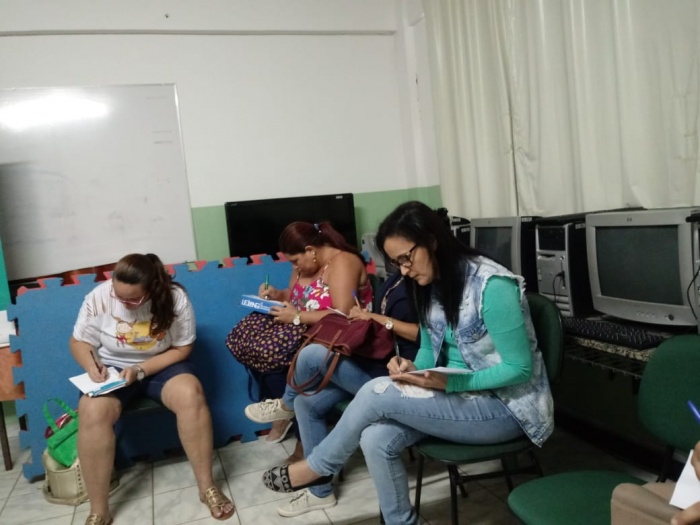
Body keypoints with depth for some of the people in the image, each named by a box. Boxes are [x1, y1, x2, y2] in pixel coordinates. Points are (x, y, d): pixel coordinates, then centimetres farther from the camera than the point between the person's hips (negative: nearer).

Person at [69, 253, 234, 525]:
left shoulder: (175, 298, -18)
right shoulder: (99, 297, -14)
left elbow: (182, 348, -10)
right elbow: (79, 341, -1)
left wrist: (141, 370, -21)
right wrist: (91, 365, -23)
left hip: (161, 366, -1)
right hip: (113, 369, 1)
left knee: (190, 394, -32)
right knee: (92, 411, -31)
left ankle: (207, 487, -16)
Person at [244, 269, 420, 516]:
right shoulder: (398, 276, 12)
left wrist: (377, 318, -18)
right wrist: (365, 315, -1)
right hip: (376, 360, 10)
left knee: (313, 355, -22)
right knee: (307, 402, 1)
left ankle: (286, 405, 13)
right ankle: (320, 491, 13)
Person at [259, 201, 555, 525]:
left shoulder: (491, 286, -22)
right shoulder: (431, 285, 3)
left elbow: (520, 369, -20)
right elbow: (429, 349, 12)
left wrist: (450, 382, -28)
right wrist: (413, 369, -11)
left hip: (506, 406, -7)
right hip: (459, 393, 7)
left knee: (377, 393, -20)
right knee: (376, 440, -18)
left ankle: (317, 468, 5)